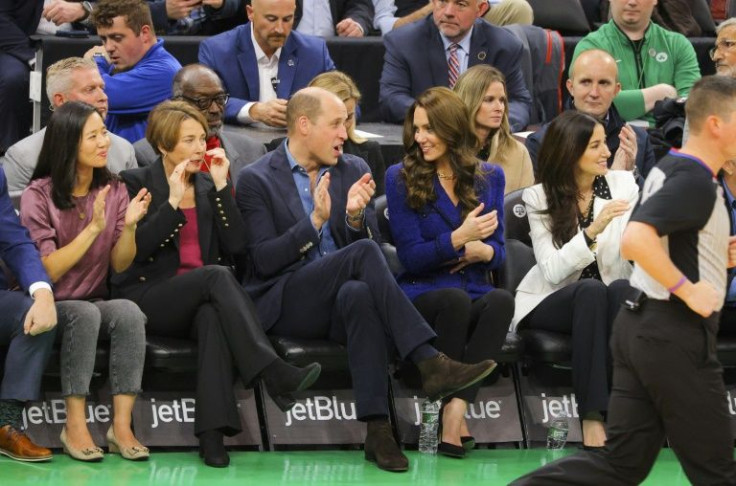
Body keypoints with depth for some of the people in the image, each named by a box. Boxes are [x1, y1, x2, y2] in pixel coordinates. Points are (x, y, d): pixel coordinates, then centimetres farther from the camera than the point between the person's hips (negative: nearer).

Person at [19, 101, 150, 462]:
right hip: (51, 305, -4)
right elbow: (48, 271, -15)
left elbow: (119, 265, 4)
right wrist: (93, 227, -22)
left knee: (129, 313, -30)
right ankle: (75, 426, -31)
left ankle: (121, 425, -30)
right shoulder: (39, 196, -8)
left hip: (96, 300, 4)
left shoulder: (114, 190, 5)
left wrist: (129, 226, -15)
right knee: (85, 314, -36)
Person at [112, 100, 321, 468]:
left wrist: (222, 186, -2)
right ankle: (274, 375, -46)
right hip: (147, 297, -3)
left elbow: (235, 247, 3)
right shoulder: (136, 183, 4)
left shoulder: (208, 185, 16)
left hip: (201, 298, 3)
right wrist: (173, 201, -13)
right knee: (216, 275, -33)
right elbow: (134, 249, -10)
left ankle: (212, 432, -49)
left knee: (213, 315, -36)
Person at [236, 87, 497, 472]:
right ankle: (430, 364, -38)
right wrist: (315, 222, -19)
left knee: (358, 292, -37)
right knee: (363, 253, -31)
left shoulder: (352, 170, 14)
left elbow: (371, 239, 9)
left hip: (343, 295, 3)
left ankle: (377, 429, -45)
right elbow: (264, 260, -8)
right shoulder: (256, 180, 0)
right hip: (285, 305, -3)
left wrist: (355, 217, -13)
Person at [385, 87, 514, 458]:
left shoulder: (489, 177, 14)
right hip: (421, 293, -2)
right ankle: (455, 414, -27)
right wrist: (459, 238, -18)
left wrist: (483, 251, -10)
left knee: (501, 300, -34)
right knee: (455, 299, -38)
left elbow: (498, 251, 15)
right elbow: (411, 257, -2)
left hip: (475, 294, 2)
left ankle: (456, 412, -38)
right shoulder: (401, 178, 4)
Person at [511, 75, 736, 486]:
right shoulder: (696, 181, -17)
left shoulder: (670, 169, 14)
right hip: (676, 335, -9)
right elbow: (635, 240, -30)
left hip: (639, 324, 10)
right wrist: (688, 289, -23)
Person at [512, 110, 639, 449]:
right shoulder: (540, 198, -5)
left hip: (605, 299, 2)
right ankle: (591, 416, -38)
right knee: (591, 290, -35)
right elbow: (552, 270, -17)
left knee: (622, 289, -34)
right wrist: (593, 231, -30)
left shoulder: (623, 185, 0)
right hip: (550, 304, -2)